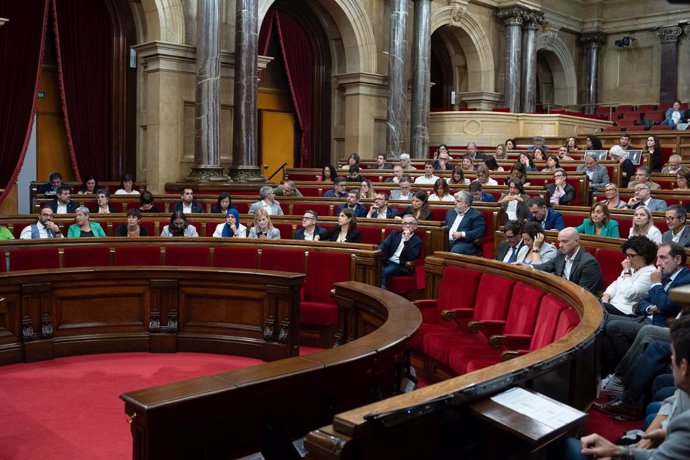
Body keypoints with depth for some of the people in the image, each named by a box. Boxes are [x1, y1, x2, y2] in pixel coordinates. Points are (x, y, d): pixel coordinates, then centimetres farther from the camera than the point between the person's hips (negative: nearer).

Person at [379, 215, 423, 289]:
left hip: (401, 266, -4)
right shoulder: (394, 234, 20)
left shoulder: (417, 241, 6)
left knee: (383, 272, -34)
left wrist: (407, 240, -14)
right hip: (386, 262, 4)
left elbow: (412, 258, -9)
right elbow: (384, 245, 7)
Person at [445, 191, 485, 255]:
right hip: (448, 242, 6)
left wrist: (462, 234, -18)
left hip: (465, 244, -6)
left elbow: (480, 231, -10)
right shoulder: (451, 212, 23)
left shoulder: (476, 215, 1)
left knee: (454, 250, -36)